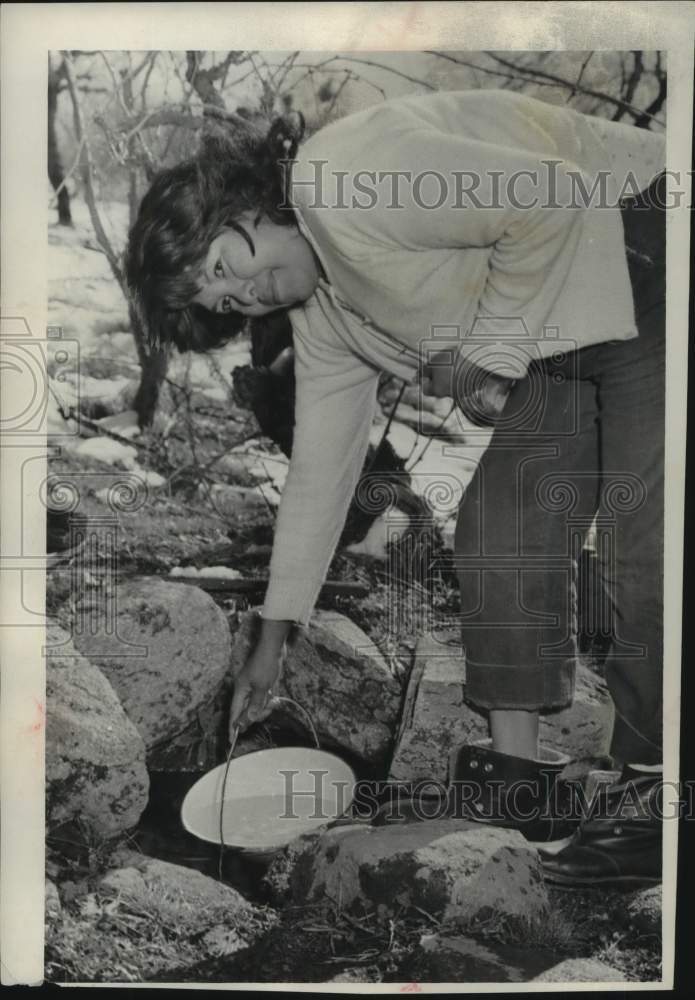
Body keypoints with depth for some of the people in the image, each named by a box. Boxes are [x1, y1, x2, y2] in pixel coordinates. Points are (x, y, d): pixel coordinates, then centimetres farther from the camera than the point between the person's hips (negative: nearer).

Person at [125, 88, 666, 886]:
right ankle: (518, 758, 13)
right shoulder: (319, 313, 8)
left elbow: (551, 201, -24)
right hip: (563, 337, 9)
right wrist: (273, 633, 13)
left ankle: (652, 797, -4)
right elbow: (320, 468, 11)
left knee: (641, 547, -13)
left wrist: (490, 345, -14)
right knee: (497, 528, 4)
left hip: (637, 261, -9)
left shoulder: (340, 184, -21)